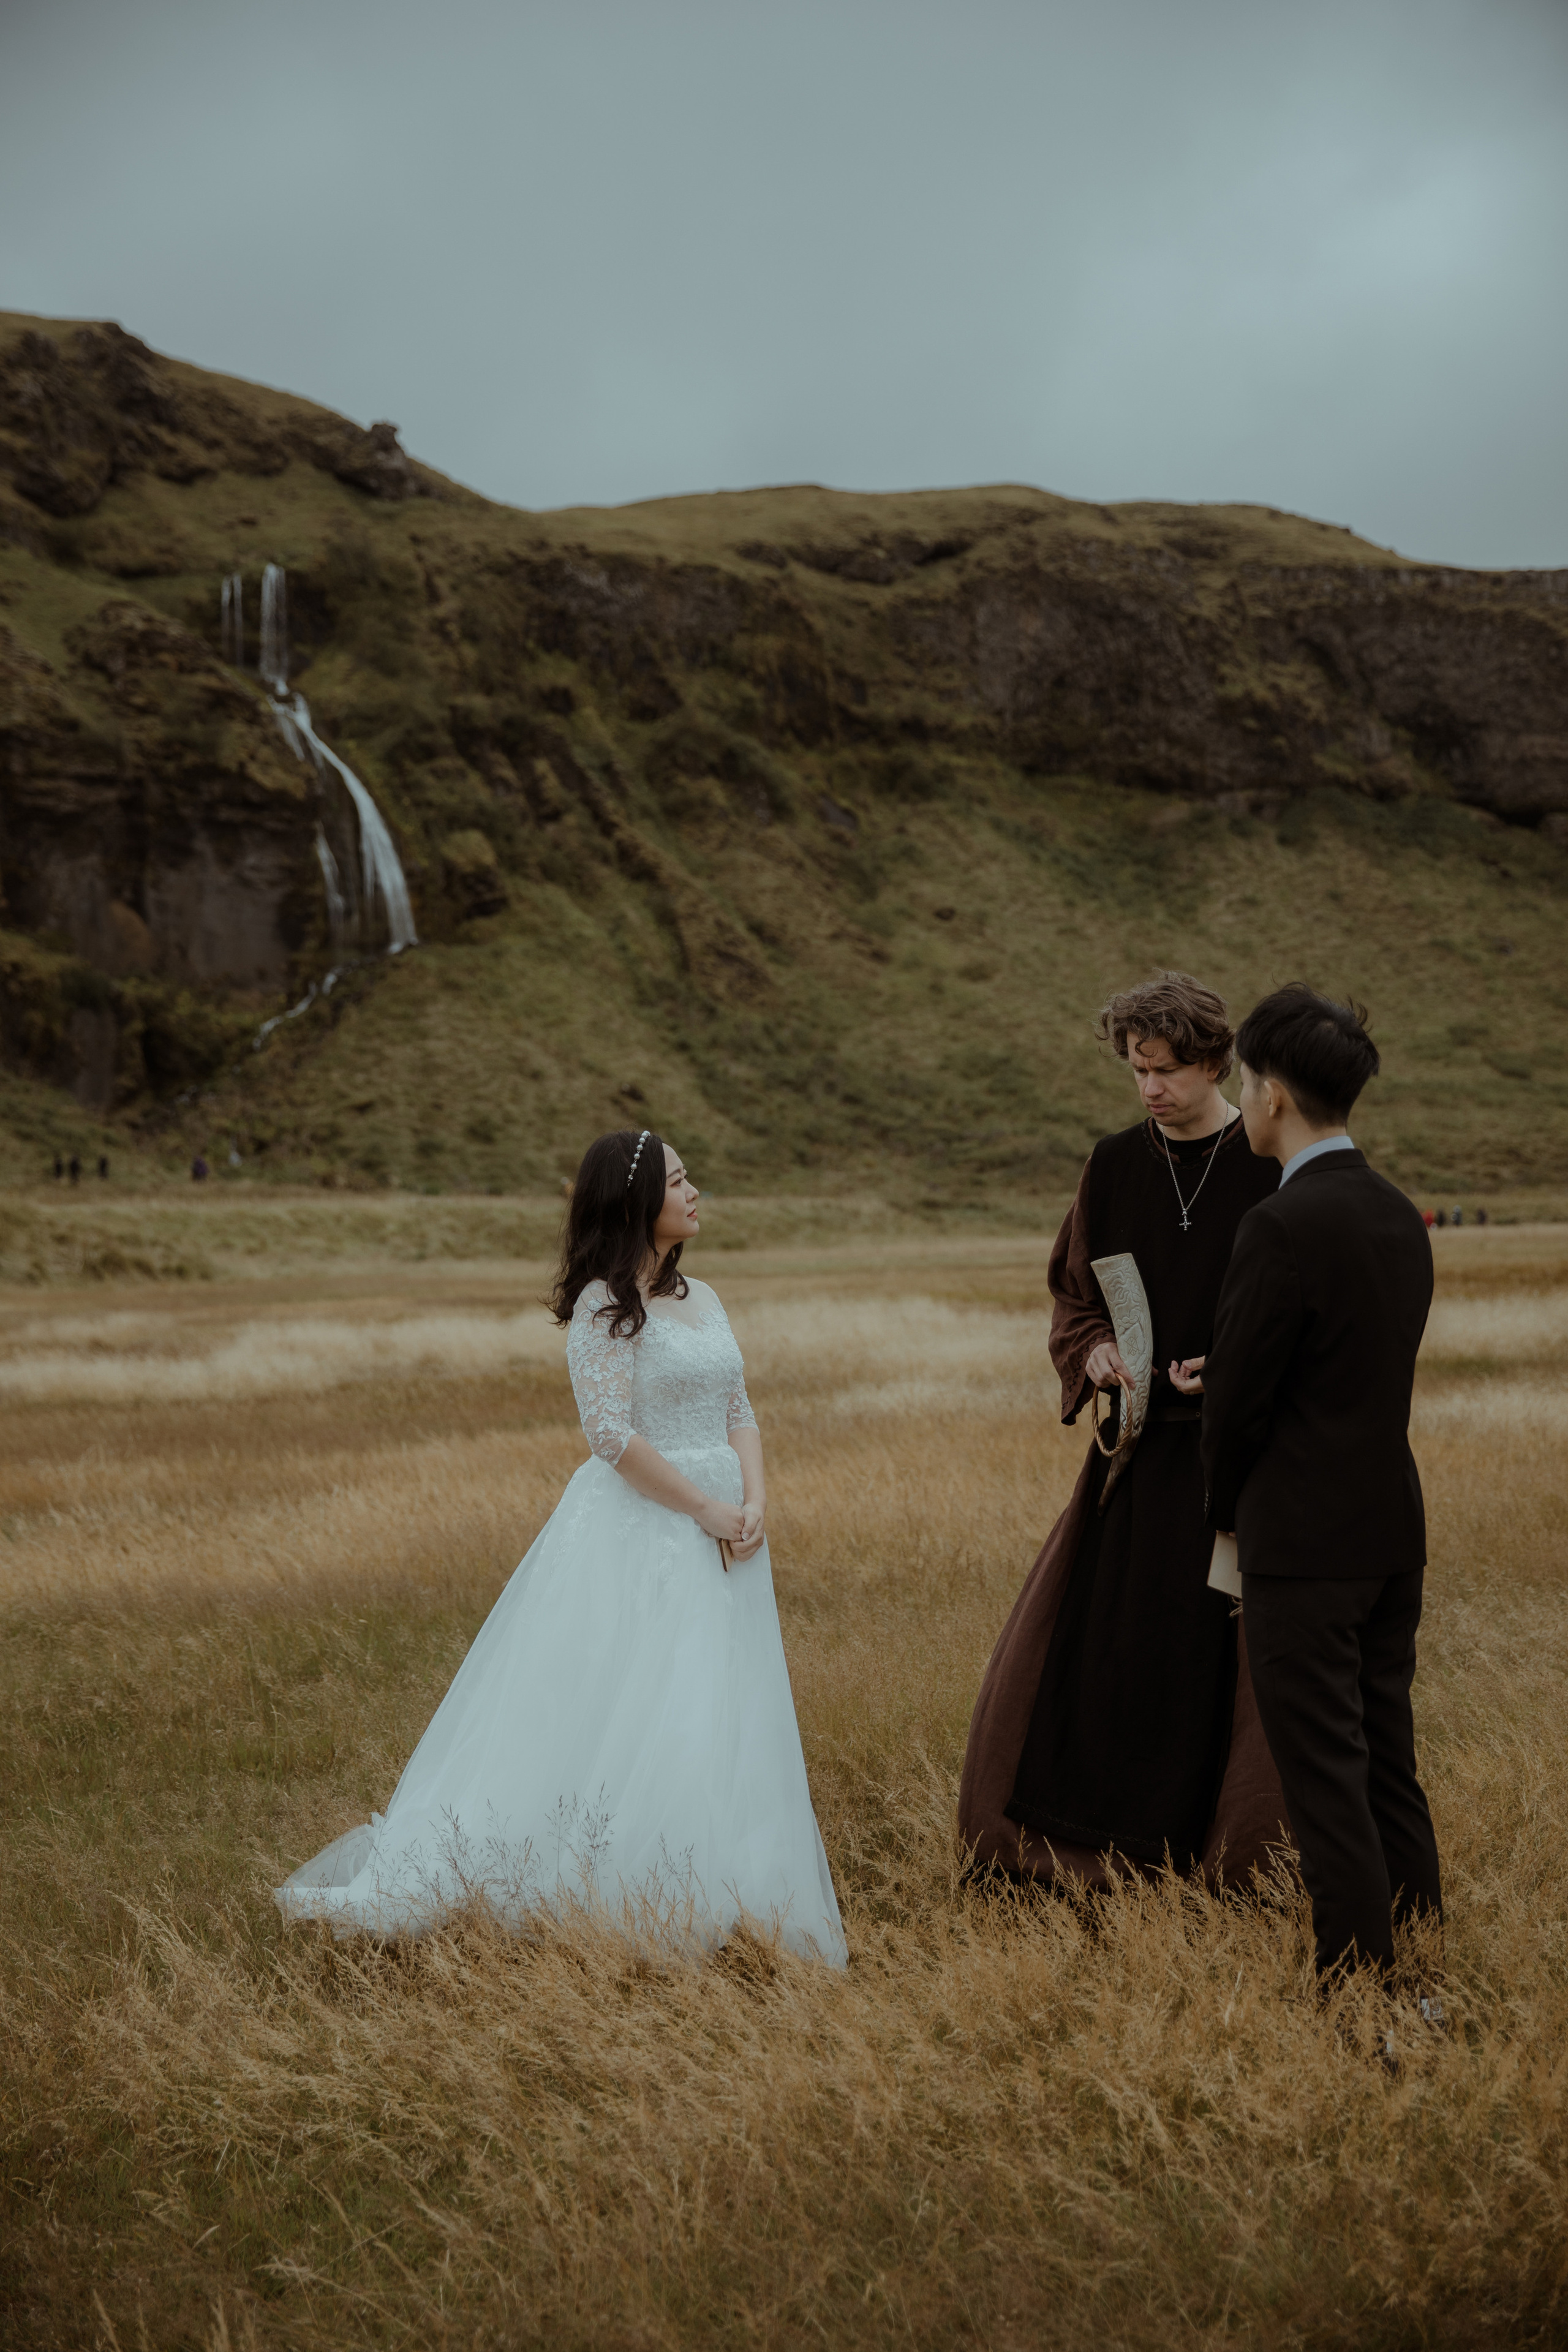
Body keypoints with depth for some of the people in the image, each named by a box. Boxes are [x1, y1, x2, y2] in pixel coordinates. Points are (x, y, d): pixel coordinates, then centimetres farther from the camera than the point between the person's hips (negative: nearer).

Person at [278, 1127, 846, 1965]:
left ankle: (701, 1908, 16)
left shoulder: (702, 1300, 14)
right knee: (614, 1719, -6)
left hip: (719, 1534, 7)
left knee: (717, 1730, 8)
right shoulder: (605, 1305, -9)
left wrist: (755, 1501, -5)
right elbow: (613, 1434, -16)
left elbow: (739, 1414, 12)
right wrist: (706, 1508, -14)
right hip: (637, 1528, -7)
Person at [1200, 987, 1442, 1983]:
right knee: (1389, 1761, 16)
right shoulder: (1401, 1216, 8)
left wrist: (1228, 1509, 5)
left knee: (1326, 1772, 0)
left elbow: (1235, 1394, -13)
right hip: (1394, 1528, 8)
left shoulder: (1282, 1227, -19)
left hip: (1304, 1543, -8)